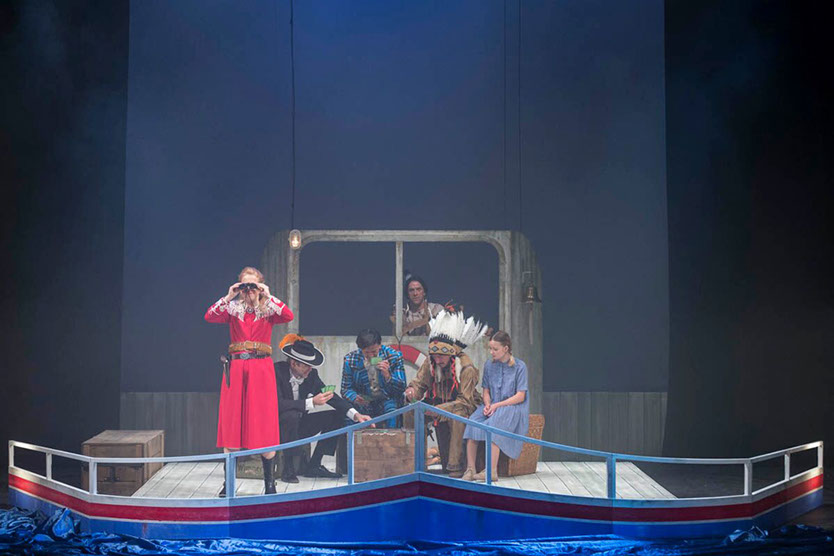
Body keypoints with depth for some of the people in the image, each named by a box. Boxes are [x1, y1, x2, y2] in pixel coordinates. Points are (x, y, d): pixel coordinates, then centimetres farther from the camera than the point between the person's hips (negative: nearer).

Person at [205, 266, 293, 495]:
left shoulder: (269, 309, 6)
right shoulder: (233, 308, 9)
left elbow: (288, 316, -13)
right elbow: (209, 317, -7)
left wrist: (268, 297, -13)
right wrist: (228, 297, -13)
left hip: (261, 370, -1)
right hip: (235, 368, 1)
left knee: (264, 423, -2)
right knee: (232, 422, 1)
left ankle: (269, 480, 7)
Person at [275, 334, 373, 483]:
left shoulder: (311, 374, -3)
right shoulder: (278, 371, -21)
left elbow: (330, 395, -3)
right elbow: (278, 403, -32)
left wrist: (355, 414, -17)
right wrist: (311, 402, -36)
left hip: (298, 424, 7)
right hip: (278, 425, -7)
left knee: (336, 416, -4)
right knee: (292, 415, -37)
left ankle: (313, 466, -3)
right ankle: (288, 468, -23)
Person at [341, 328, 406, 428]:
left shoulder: (393, 356, -6)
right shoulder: (350, 360, -3)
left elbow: (401, 388, -6)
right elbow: (346, 389, 1)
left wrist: (387, 376, -25)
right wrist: (355, 398, -22)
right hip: (363, 404, 1)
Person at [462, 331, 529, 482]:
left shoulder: (519, 366, -4)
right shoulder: (489, 366, 11)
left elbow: (520, 396, -8)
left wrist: (497, 405, -15)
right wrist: (487, 405, -8)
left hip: (513, 407, -5)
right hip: (492, 407, 5)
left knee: (492, 425, -34)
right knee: (472, 422, -25)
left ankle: (492, 471, -35)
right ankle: (470, 469, -28)